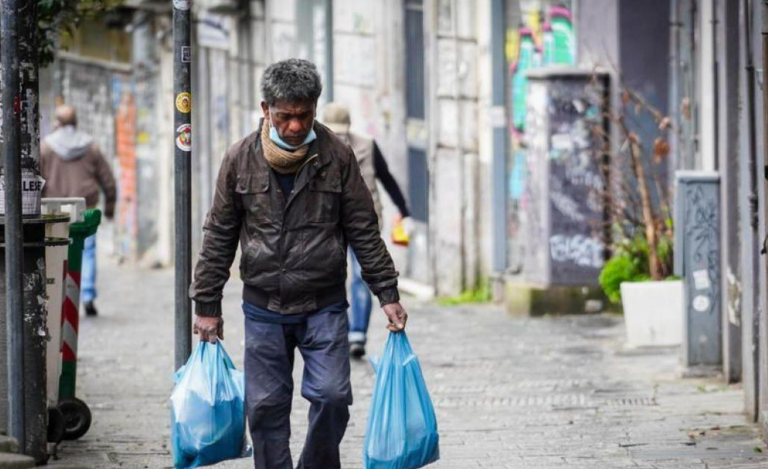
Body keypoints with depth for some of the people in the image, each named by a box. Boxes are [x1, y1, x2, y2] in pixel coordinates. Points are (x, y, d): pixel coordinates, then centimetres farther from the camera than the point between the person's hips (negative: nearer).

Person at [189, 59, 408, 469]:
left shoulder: (336, 156, -3)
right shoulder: (241, 159, -1)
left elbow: (364, 231, 3)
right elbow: (219, 236, 6)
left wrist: (387, 294, -1)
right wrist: (207, 304, 6)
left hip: (324, 307, -1)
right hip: (263, 308, 1)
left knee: (332, 396, -10)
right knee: (266, 405, 3)